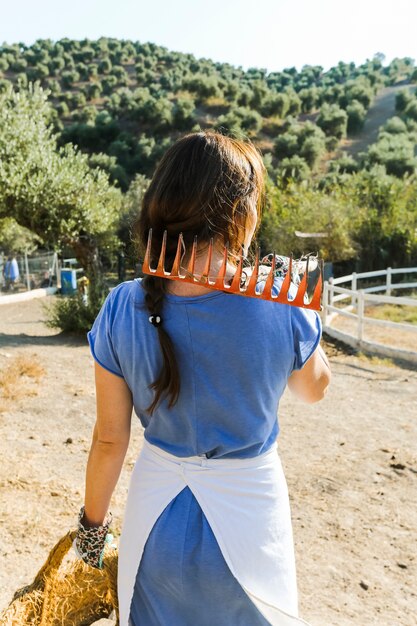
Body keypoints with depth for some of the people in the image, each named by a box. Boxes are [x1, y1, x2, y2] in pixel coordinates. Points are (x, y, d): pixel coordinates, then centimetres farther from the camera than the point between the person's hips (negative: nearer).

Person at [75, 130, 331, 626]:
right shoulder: (284, 310, -23)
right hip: (249, 511, 0)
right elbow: (314, 389, -1)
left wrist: (93, 520, 7)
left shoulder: (121, 310, -19)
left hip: (155, 513, 1)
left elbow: (109, 438, -9)